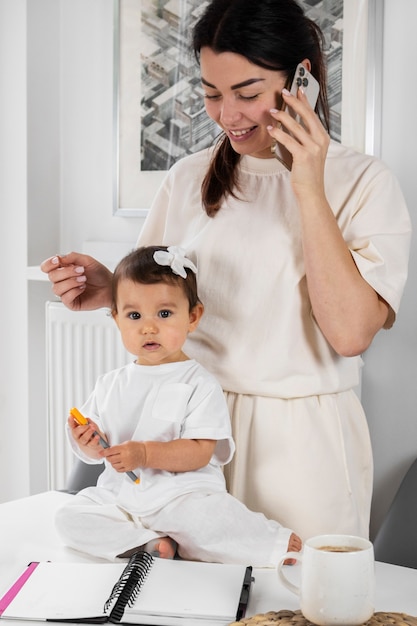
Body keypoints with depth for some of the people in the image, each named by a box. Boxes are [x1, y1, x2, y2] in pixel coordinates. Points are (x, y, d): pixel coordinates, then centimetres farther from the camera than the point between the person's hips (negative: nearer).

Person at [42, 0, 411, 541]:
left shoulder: (362, 182, -7)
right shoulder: (188, 178, 4)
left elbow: (350, 332, -19)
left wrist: (309, 192, -18)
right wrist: (109, 290, -8)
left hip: (303, 441, -3)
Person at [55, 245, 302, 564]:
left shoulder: (200, 384, -5)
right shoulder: (110, 384, 10)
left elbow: (200, 453, -14)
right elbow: (95, 450, 11)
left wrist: (145, 453, -26)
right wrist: (88, 444, -13)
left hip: (181, 495, -5)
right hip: (119, 495, 5)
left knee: (210, 514, -34)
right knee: (69, 518, -16)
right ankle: (154, 545, -22)